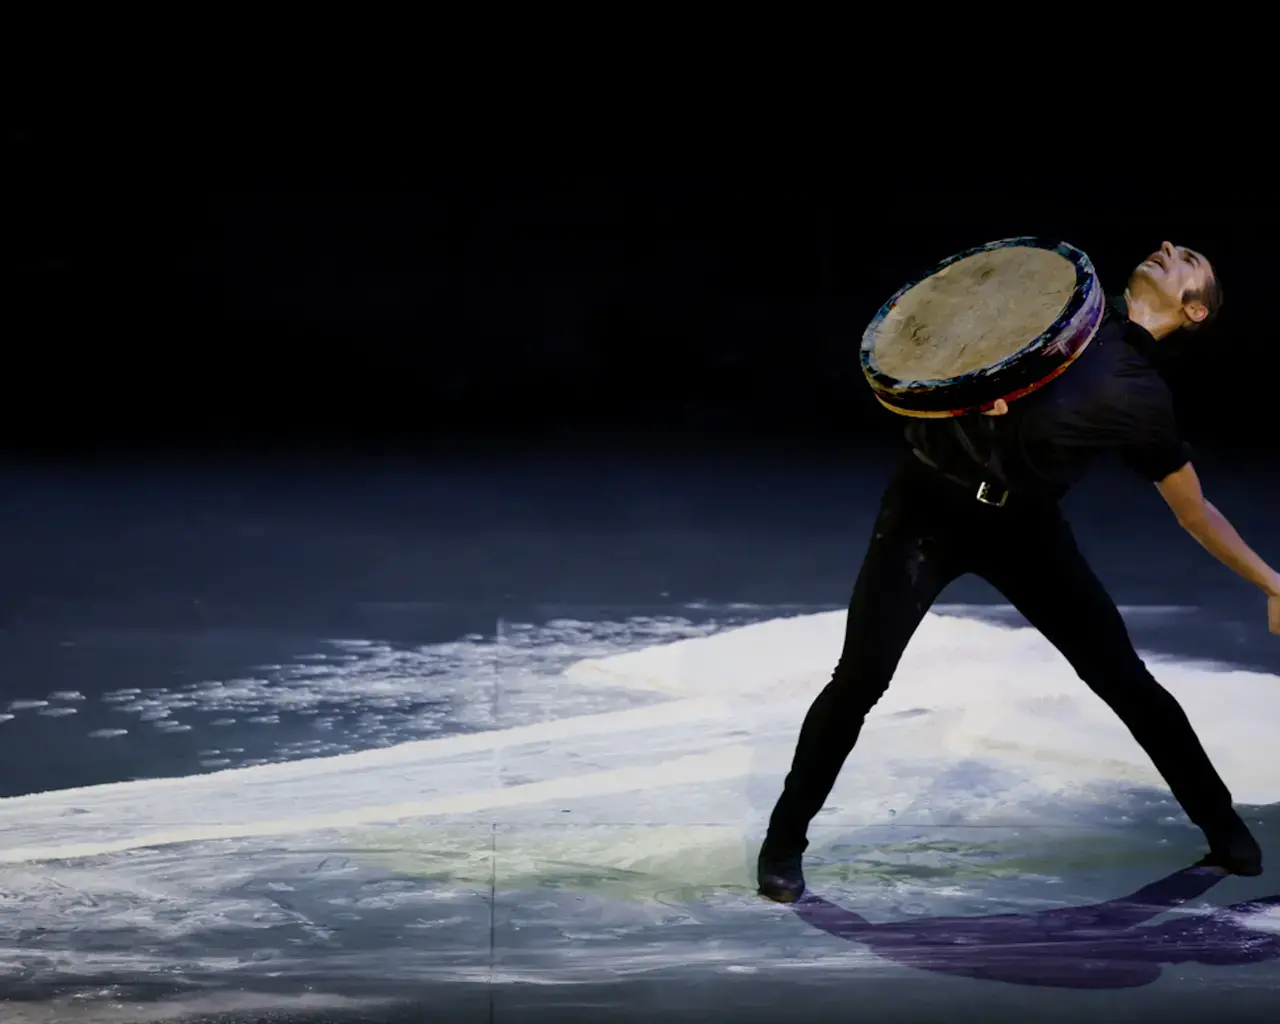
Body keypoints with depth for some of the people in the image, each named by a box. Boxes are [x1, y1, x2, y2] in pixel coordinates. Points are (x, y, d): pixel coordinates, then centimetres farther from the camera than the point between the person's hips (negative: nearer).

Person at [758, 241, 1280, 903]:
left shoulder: (1145, 400, 0)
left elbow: (1195, 513, 9)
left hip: (1022, 526, 1)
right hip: (927, 502, -1)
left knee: (1126, 681, 1)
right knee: (859, 680, -9)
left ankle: (1226, 833, 19)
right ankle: (784, 843, 7)